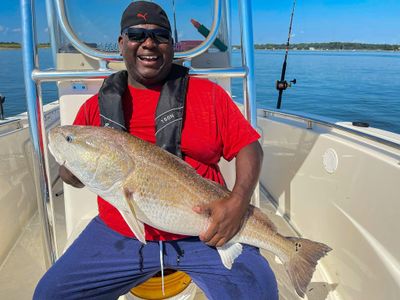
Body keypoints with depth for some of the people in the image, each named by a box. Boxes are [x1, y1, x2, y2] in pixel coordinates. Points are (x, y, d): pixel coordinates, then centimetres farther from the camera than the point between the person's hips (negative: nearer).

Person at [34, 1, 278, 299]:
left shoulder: (208, 94, 1)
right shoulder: (97, 106, 6)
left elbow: (249, 148, -3)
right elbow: (72, 175, 11)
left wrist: (238, 202, -21)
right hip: (118, 235, 3)